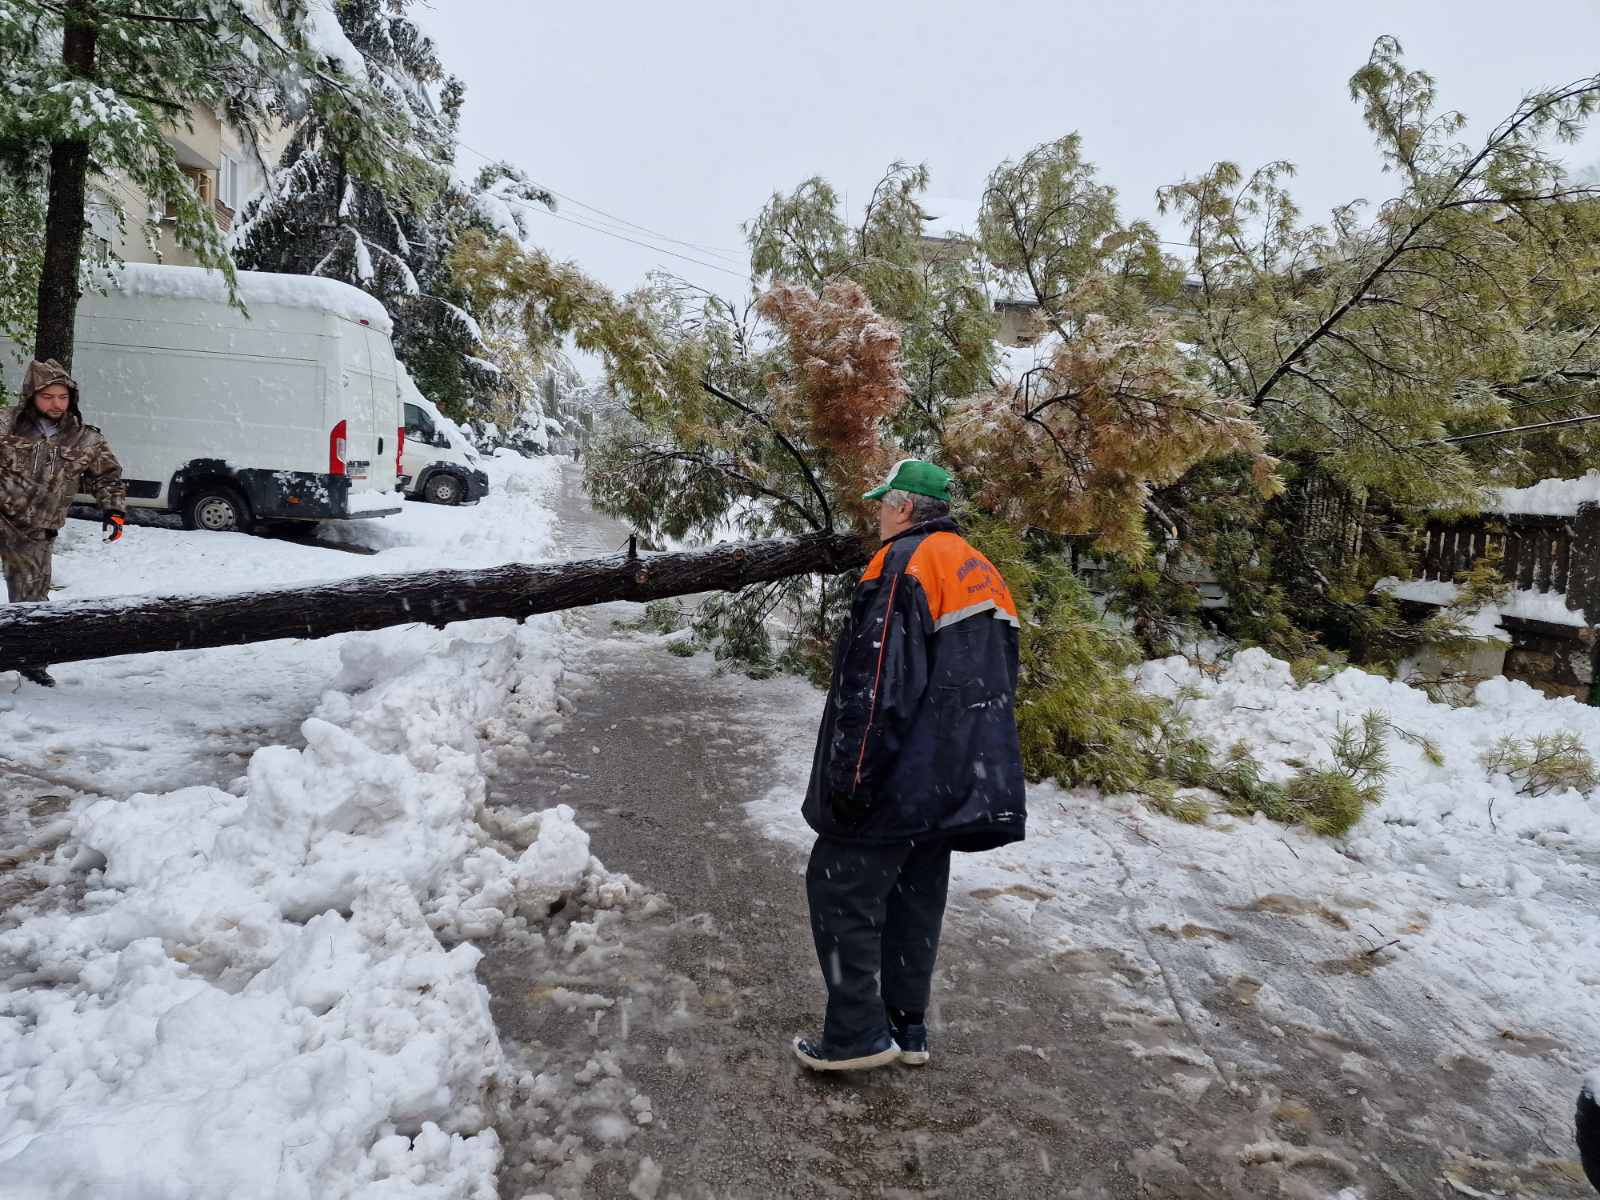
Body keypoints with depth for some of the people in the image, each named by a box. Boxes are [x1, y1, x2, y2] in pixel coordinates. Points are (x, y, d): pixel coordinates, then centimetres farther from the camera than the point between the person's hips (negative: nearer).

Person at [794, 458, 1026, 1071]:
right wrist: (979, 768, 25)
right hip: (958, 781, 9)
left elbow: (875, 684, -21)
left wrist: (849, 777, -18)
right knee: (915, 895, 16)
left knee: (842, 887, 2)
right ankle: (907, 1029, 24)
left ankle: (857, 1034, 6)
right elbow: (999, 681, 20)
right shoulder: (982, 571, 16)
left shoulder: (903, 564, -14)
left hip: (899, 779, -9)